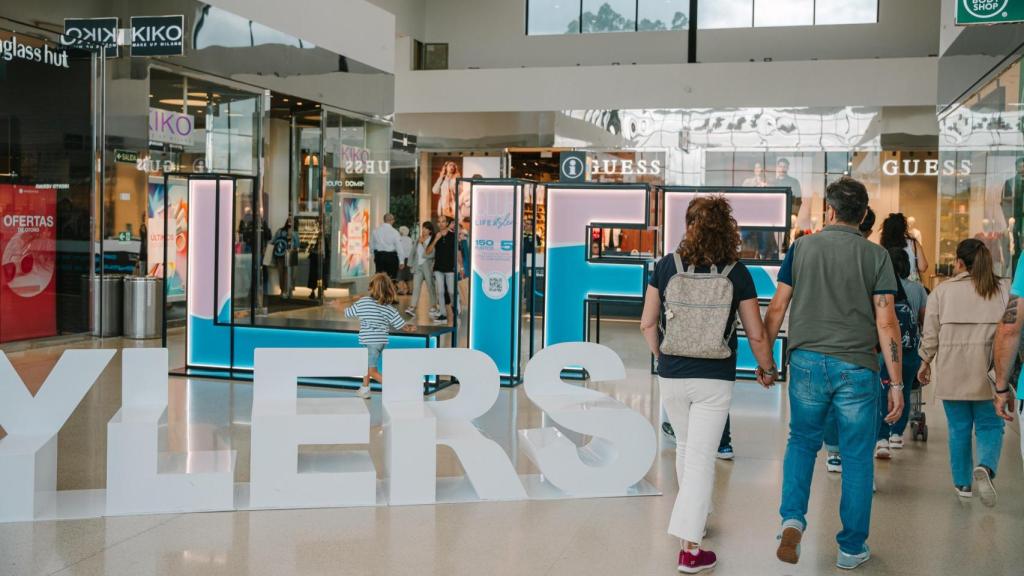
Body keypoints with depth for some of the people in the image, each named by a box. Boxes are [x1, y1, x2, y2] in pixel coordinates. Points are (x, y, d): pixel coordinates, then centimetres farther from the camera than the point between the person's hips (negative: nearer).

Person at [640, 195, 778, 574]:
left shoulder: (666, 267, -3)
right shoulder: (736, 273, -7)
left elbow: (647, 324, 1)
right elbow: (756, 334, -4)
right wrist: (767, 369, 14)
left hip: (672, 377, 2)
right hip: (714, 380, -2)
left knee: (685, 447, 23)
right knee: (701, 458, 1)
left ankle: (696, 516, 40)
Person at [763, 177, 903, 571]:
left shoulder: (802, 248, 1)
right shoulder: (875, 256, -2)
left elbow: (777, 309, 2)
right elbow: (886, 322, -6)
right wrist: (896, 383, -3)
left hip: (807, 361, 1)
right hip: (857, 366, -1)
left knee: (802, 441, 19)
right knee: (857, 457, 10)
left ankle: (792, 520, 0)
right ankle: (852, 549, 18)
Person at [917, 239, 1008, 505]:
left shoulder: (942, 290, 1)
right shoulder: (1005, 289, 4)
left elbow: (931, 334, 2)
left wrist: (926, 362, 15)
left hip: (951, 373, 0)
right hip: (988, 373, 0)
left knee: (959, 428, 10)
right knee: (989, 426, 10)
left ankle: (962, 483, 18)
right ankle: (986, 467, -16)